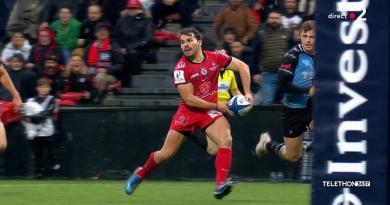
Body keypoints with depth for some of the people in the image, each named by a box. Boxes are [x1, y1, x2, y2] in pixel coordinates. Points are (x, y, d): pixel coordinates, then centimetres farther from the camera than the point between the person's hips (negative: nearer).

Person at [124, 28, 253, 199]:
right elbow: (189, 99, -18)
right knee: (166, 154, 5)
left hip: (210, 111, 2)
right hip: (188, 112, -2)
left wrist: (247, 93, -5)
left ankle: (220, 185, -29)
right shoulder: (181, 68, -15)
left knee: (226, 140, -27)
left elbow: (242, 67, 4)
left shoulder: (215, 58, -6)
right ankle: (140, 174, 33)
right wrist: (217, 106, -17)